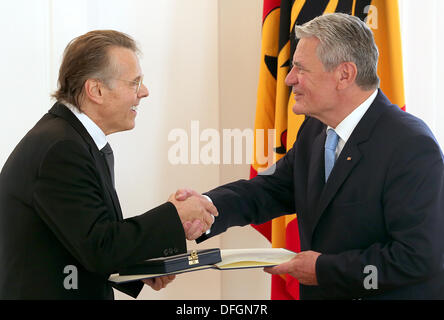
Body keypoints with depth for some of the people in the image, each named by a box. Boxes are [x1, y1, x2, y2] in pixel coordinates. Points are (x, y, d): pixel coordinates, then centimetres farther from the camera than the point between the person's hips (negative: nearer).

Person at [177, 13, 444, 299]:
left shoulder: (413, 147, -19)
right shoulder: (315, 131, 7)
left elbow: (419, 256, -22)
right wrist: (204, 206, -12)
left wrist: (324, 269, -16)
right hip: (321, 292, 7)